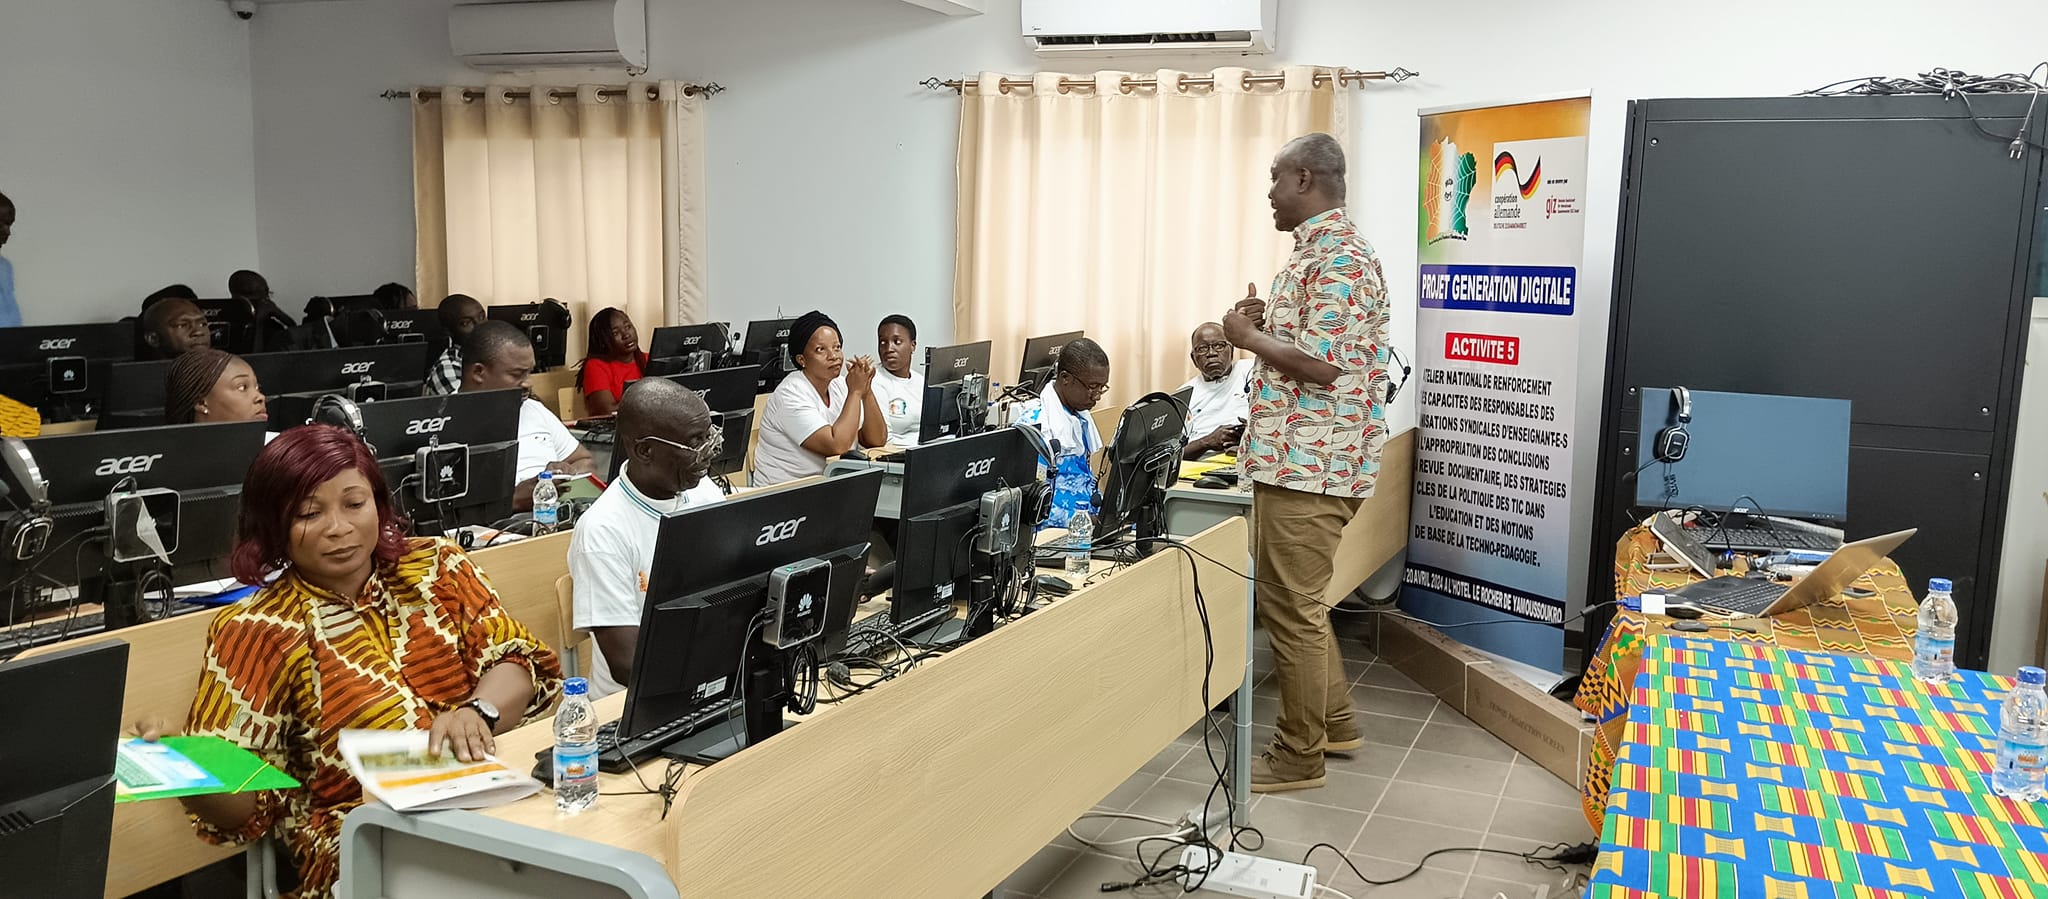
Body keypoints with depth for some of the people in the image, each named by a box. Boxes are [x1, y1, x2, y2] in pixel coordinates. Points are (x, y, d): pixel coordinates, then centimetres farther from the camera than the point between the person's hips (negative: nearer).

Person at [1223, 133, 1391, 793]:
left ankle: (1299, 757, 12)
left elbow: (1321, 365, -25)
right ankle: (1333, 722, 33)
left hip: (1310, 465, -11)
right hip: (1296, 459, 11)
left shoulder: (1337, 259, -17)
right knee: (1289, 599, 20)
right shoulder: (1317, 251, 17)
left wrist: (1248, 337, -12)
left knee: (1292, 609, -1)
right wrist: (1266, 322, 7)